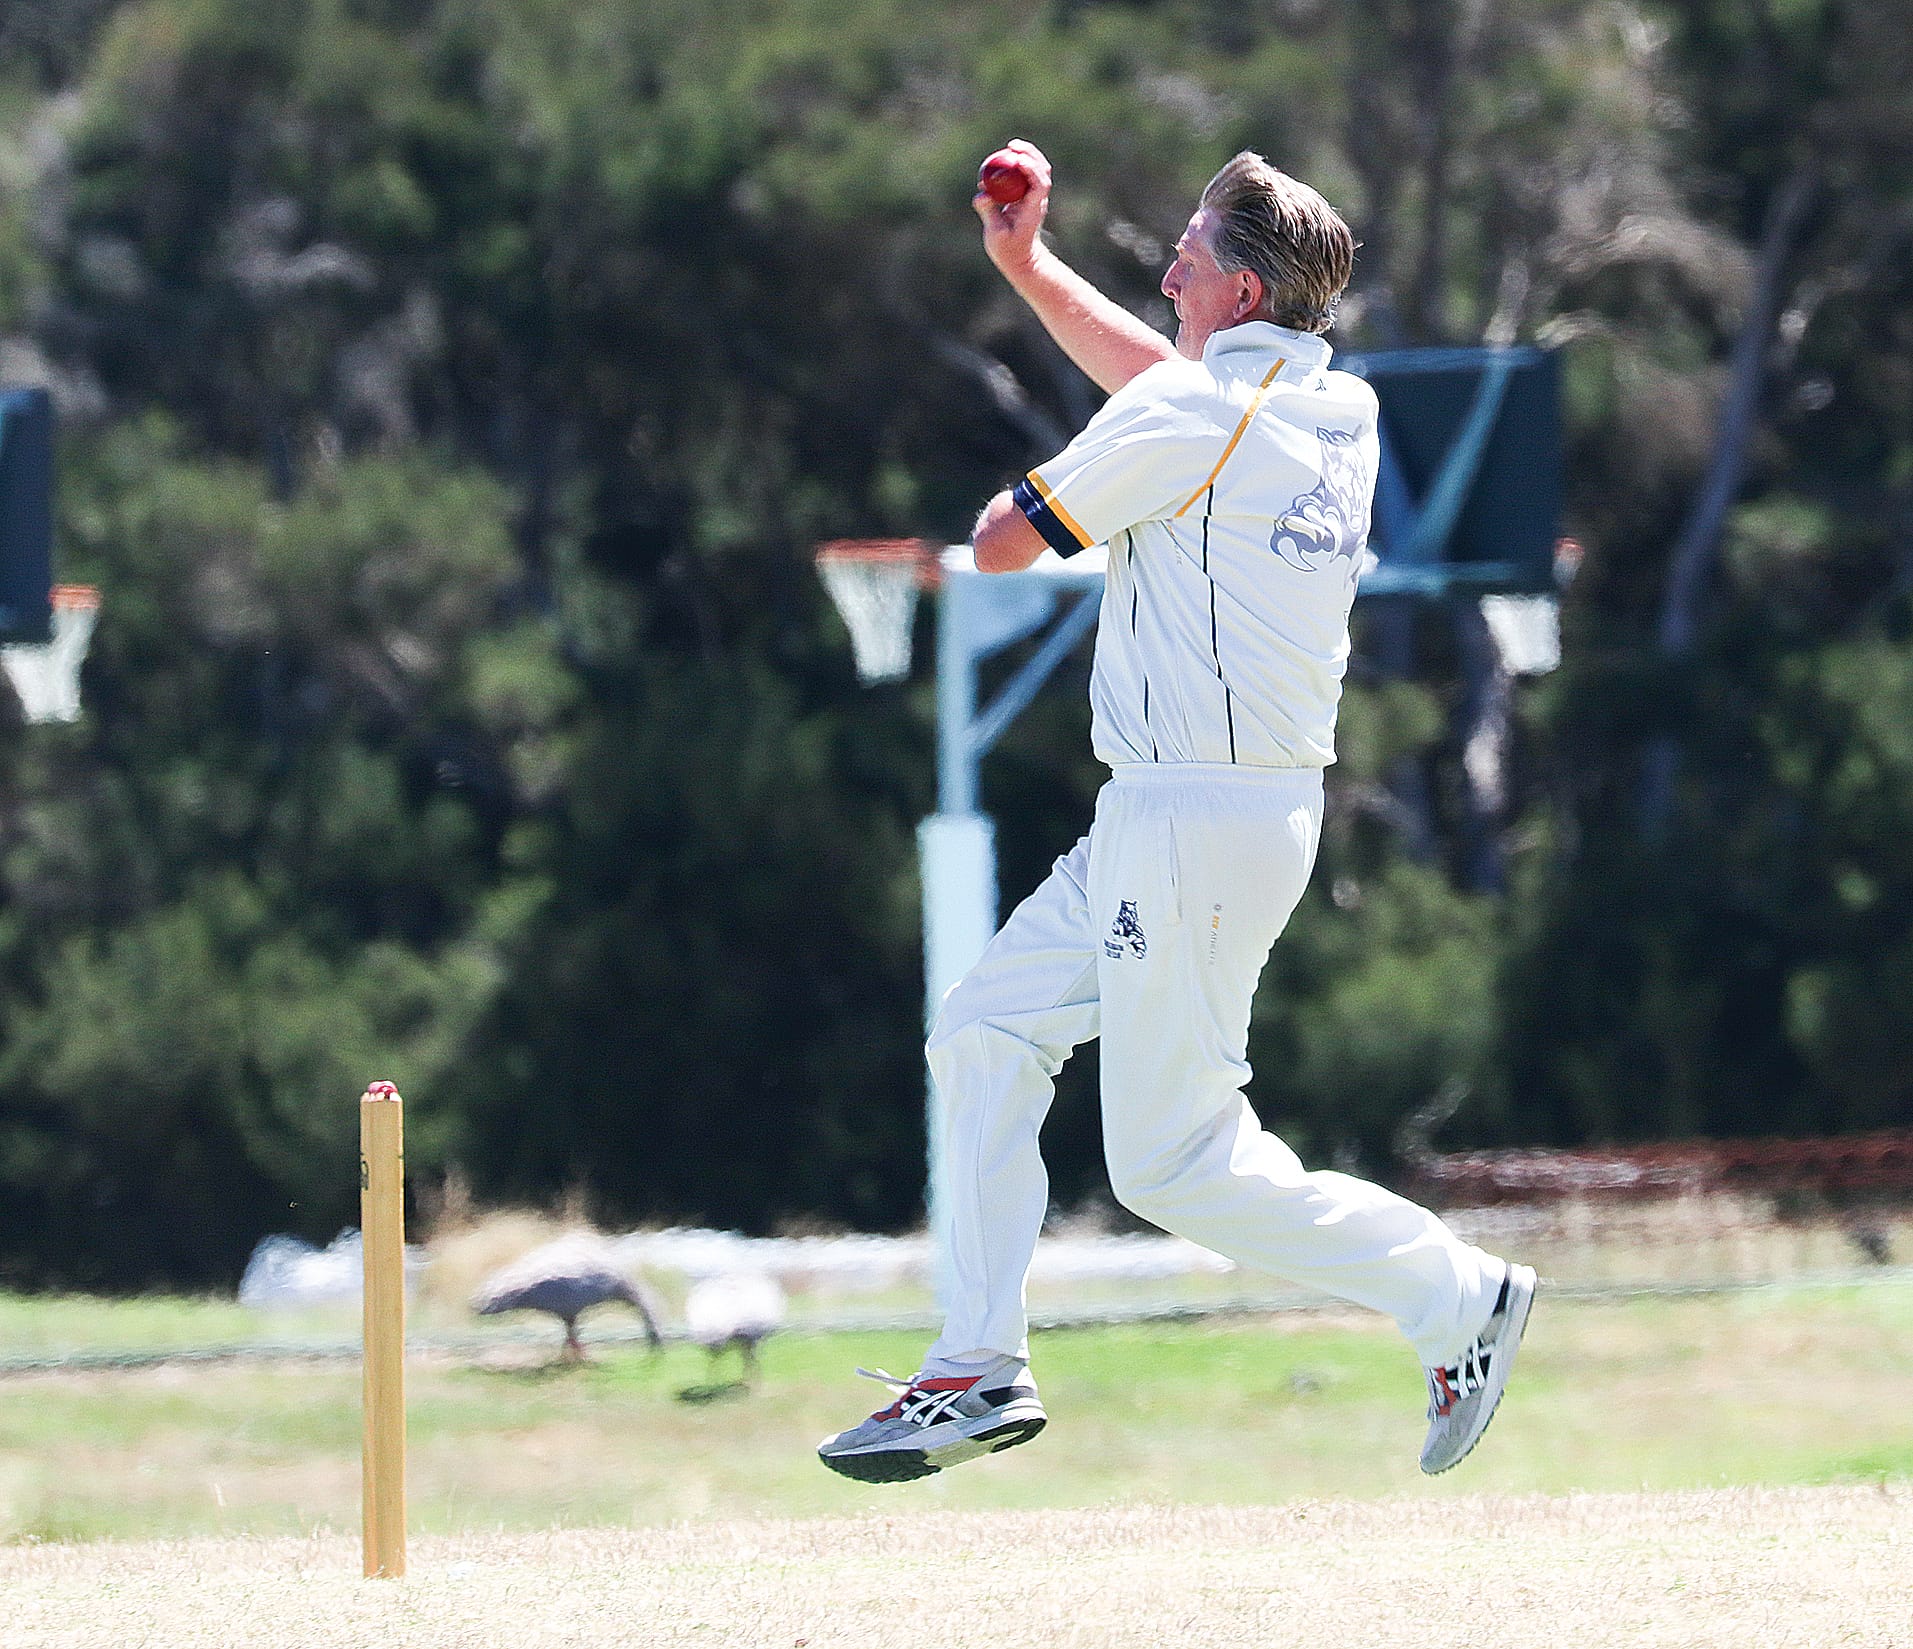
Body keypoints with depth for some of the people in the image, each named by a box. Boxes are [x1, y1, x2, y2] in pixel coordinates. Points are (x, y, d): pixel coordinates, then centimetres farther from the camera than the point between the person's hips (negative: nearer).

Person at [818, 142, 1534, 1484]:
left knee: (1178, 1164, -6)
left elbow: (1002, 544, -7)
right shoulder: (1345, 412, 9)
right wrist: (1024, 262, 28)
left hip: (1196, 820, -10)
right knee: (987, 1032, 14)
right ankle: (980, 1373, 13)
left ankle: (1456, 1293, -1)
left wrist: (1033, 495, 16)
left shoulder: (1188, 419, -16)